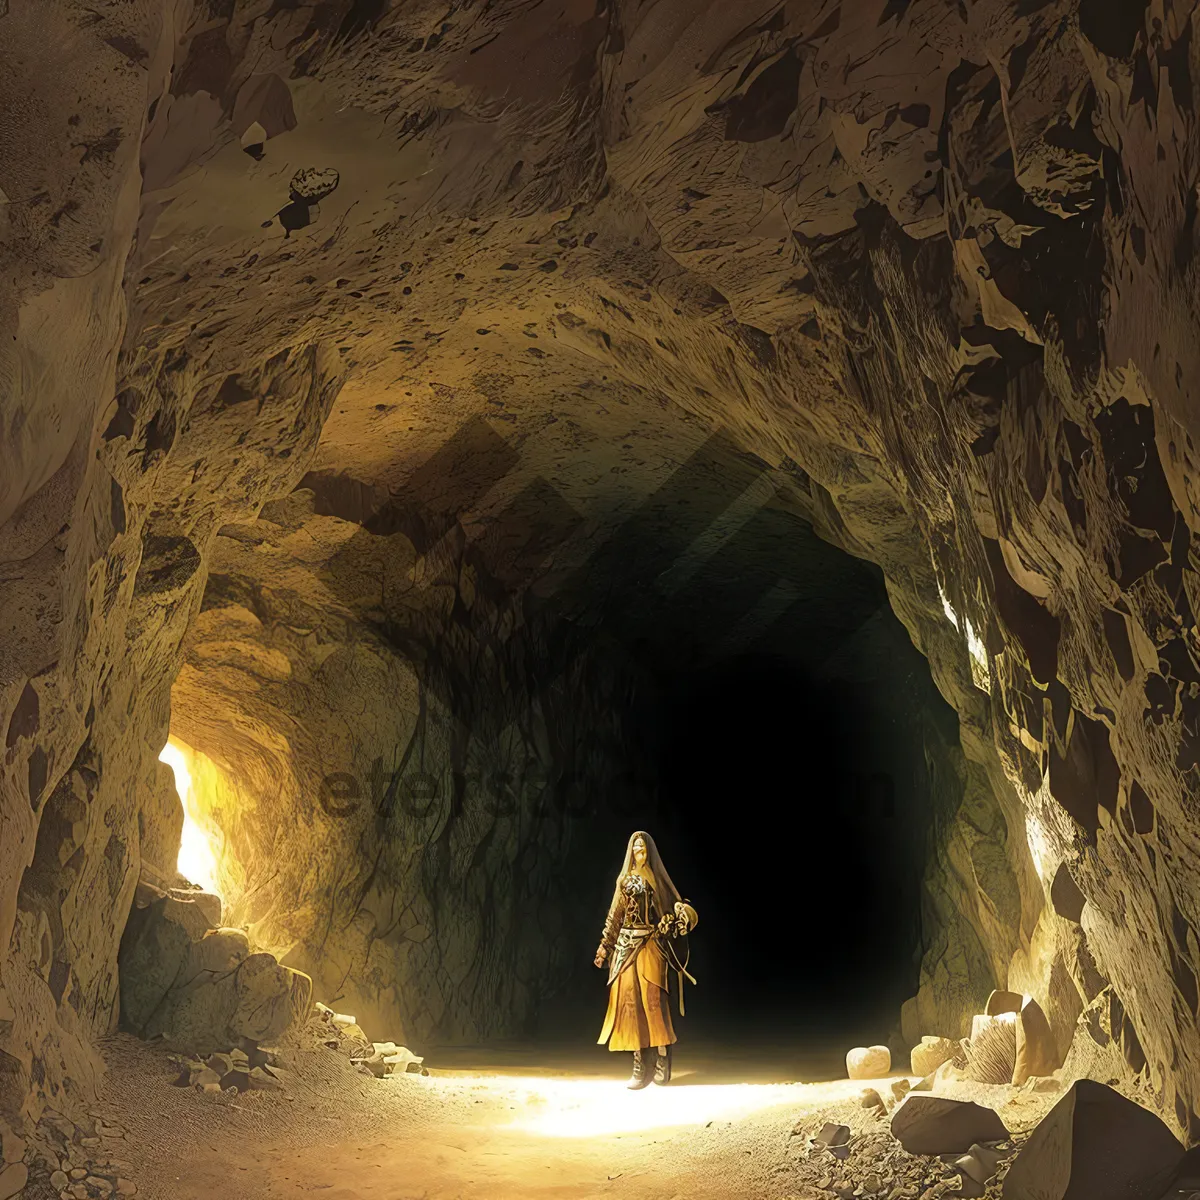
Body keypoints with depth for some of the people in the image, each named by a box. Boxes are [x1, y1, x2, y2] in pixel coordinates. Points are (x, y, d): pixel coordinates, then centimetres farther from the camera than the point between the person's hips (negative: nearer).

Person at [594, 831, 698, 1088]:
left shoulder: (657, 877, 4)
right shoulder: (624, 879, 13)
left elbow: (675, 904, 1)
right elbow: (615, 915, 14)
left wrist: (682, 911, -22)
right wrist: (605, 945, 10)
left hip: (649, 944, -3)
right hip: (626, 944, 3)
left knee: (651, 999, -13)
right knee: (629, 997, -3)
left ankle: (660, 1059, -9)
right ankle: (641, 1064, 1)